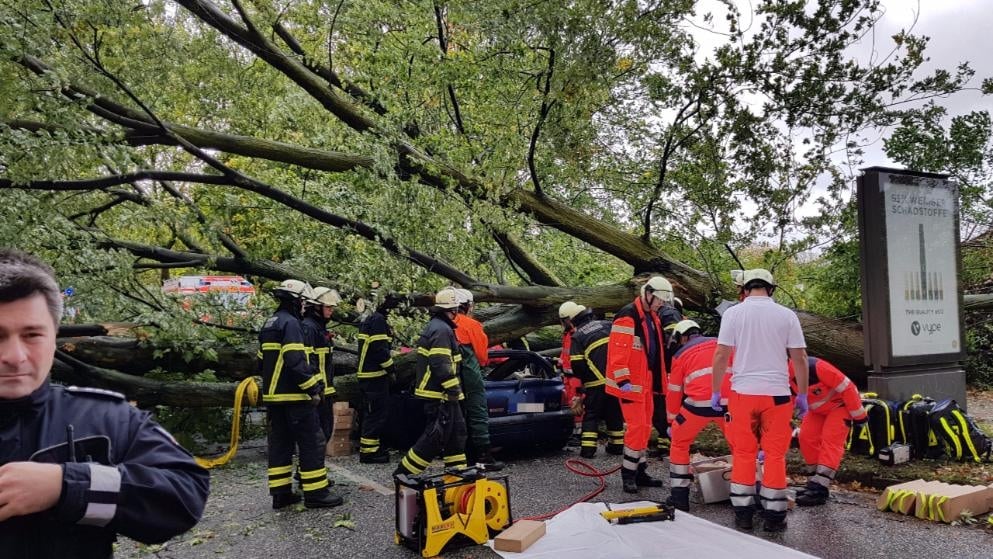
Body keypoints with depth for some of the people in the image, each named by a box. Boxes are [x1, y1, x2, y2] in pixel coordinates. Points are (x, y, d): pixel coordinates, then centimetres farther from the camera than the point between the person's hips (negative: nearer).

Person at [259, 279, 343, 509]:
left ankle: (281, 493, 17)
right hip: (294, 396, -10)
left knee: (280, 443, 12)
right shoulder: (290, 323, -14)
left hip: (272, 395, 10)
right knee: (312, 443, -3)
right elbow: (296, 362, -23)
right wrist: (313, 386, -17)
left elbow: (263, 362, 21)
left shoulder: (269, 324, 17)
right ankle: (315, 492, 0)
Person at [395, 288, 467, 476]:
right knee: (436, 436, -7)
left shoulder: (434, 327, 17)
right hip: (439, 394, -11)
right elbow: (441, 365, -25)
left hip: (440, 394, 11)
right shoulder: (442, 330, -17)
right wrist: (454, 389, -19)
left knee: (457, 431, 15)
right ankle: (404, 473, -1)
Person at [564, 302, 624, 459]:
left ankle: (588, 448, 1)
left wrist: (584, 379, 10)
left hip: (597, 382, -4)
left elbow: (577, 365, -9)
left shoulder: (577, 337, -2)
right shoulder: (606, 324, 11)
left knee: (591, 414, 8)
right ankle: (617, 445, 22)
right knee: (614, 412, 18)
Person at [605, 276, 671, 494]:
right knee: (637, 426, -9)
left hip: (646, 382, 10)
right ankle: (628, 474, 2)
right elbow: (618, 351, -23)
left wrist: (656, 380, 23)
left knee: (644, 427, 13)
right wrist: (623, 380, -26)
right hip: (630, 383, -10)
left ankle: (640, 472, 23)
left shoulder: (652, 317, 14)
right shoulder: (628, 316, -16)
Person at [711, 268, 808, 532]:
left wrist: (715, 392, 6)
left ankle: (743, 513, 14)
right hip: (776, 392, 0)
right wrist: (802, 395, 13)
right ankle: (773, 515, 13)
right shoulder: (786, 315, 2)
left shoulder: (734, 313, -1)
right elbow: (800, 358, 3)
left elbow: (721, 355, -3)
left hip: (743, 392, 0)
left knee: (743, 453, 9)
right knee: (775, 455, 8)